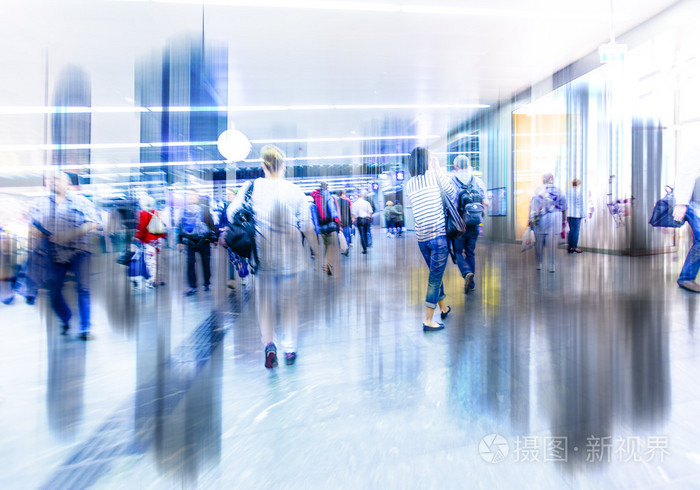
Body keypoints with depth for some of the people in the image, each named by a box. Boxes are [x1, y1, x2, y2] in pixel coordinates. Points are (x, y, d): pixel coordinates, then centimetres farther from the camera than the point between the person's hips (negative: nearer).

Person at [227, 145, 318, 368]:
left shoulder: (251, 187, -4)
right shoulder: (295, 191, -5)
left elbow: (232, 213, -1)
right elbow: (307, 226, -3)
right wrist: (315, 248, 9)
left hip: (263, 254, 0)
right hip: (291, 255, 0)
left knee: (264, 301, 15)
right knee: (289, 302, 13)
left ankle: (269, 343, -1)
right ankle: (290, 349, 24)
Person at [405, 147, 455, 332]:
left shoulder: (409, 184, 9)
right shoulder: (434, 174, -3)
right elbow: (452, 194, 8)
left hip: (421, 237, 5)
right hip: (439, 234, -5)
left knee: (435, 274, 21)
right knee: (435, 277, 0)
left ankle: (443, 308, 37)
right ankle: (428, 320, 3)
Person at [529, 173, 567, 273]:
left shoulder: (538, 190, -2)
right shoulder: (558, 190, 6)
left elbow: (533, 205, -8)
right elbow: (564, 208, 10)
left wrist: (532, 219, -6)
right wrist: (564, 221, 18)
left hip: (541, 219, -1)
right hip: (555, 219, 2)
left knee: (539, 243, 8)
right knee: (552, 244, 4)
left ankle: (539, 264, 15)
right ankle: (552, 266, 9)